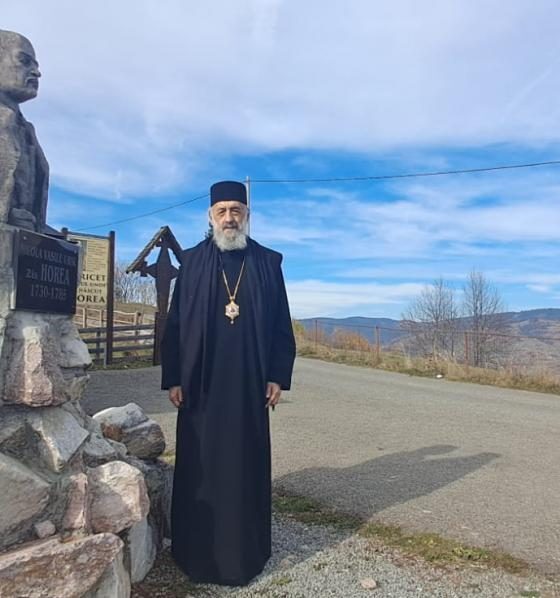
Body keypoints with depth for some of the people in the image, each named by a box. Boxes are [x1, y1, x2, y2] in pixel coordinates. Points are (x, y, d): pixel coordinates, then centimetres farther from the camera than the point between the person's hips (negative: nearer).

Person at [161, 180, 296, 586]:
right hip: (200, 385, 0)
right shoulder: (192, 262, 5)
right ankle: (198, 552, 28)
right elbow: (175, 324, 3)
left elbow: (281, 325, 4)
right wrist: (173, 379, -2)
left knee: (247, 465, 10)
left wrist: (279, 376, -2)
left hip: (249, 384, 0)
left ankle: (245, 552, 27)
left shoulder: (268, 263, 5)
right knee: (200, 466, 9)